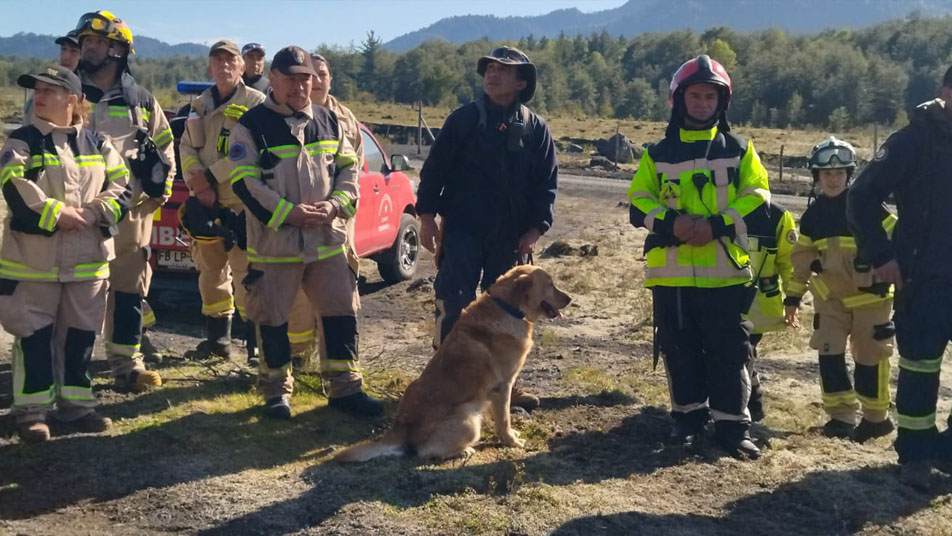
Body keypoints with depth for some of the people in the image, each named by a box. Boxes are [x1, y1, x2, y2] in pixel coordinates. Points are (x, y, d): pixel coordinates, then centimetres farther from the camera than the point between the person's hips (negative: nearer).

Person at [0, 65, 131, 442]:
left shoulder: (97, 144, 9)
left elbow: (120, 188, 3)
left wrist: (92, 212, -13)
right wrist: (57, 214, -20)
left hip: (86, 258, 3)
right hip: (33, 258, -3)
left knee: (80, 334, 10)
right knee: (34, 335, 2)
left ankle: (75, 404, 22)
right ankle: (32, 410, 12)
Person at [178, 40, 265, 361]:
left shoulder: (255, 102, -2)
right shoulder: (199, 105, 17)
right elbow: (186, 147, 12)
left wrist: (212, 176, -16)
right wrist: (197, 180, -7)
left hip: (243, 202, -6)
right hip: (204, 202, 7)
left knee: (246, 272, -8)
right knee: (210, 270, 12)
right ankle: (217, 339, 24)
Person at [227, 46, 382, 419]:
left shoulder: (328, 121, 10)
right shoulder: (251, 125, -4)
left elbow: (349, 168, 11)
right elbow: (244, 181, -10)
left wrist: (335, 204, -8)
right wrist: (288, 212, -18)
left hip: (328, 240, 4)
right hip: (274, 243, -3)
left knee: (341, 312, 5)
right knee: (273, 319, 6)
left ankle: (346, 388, 17)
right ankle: (276, 390, 23)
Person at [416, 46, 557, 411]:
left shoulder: (536, 128, 4)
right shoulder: (464, 119, -1)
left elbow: (547, 183, 5)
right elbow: (434, 169, -1)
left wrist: (535, 230, -2)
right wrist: (427, 216, -7)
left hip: (510, 237, 2)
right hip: (462, 230, -2)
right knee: (454, 305, -4)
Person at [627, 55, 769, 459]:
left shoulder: (739, 149, 8)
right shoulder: (659, 153, 10)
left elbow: (756, 196, 0)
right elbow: (638, 203, 5)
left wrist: (716, 225, -14)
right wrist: (671, 222, -15)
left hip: (726, 270, -1)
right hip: (671, 271, 1)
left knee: (729, 351, 1)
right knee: (680, 350, 9)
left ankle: (732, 425, 11)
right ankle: (688, 418, 23)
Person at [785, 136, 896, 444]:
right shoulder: (813, 215, 3)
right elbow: (802, 257, 9)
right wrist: (793, 296, 8)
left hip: (869, 296, -4)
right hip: (830, 296, 4)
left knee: (869, 357, 3)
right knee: (829, 354, 1)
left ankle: (875, 417, 18)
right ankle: (841, 415, 12)